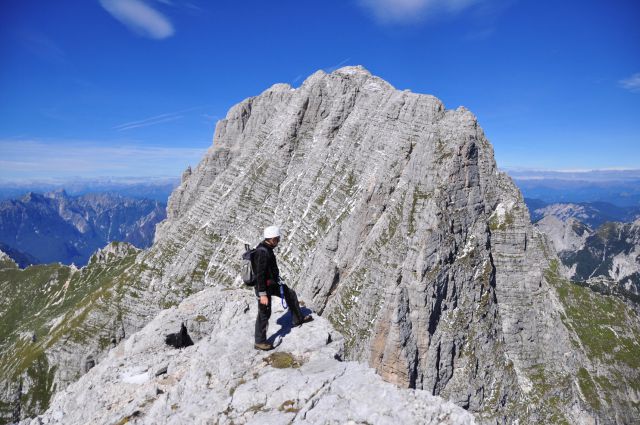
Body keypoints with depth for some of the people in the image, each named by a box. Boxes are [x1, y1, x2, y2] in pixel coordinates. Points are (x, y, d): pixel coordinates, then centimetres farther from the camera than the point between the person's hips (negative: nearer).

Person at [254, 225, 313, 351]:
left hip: (272, 284, 10)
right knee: (264, 314, 3)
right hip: (264, 287, -10)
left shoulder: (267, 249, 4)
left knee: (290, 294, 19)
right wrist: (262, 294, -26)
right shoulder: (262, 252, -27)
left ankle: (297, 319, 34)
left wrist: (277, 281, 27)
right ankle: (260, 342, 19)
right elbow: (260, 275, -28)